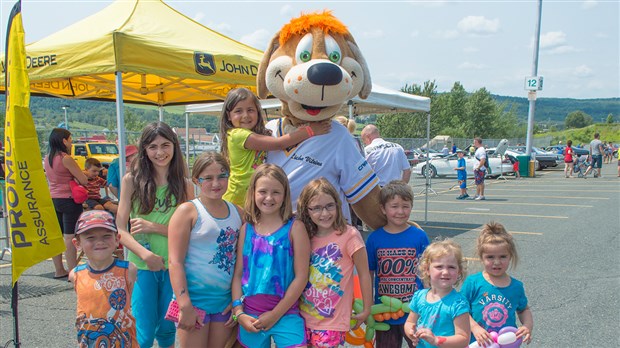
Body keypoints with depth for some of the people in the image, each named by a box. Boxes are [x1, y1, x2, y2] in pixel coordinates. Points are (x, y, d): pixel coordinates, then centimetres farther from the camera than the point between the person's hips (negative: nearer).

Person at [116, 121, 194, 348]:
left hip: (173, 267, 1)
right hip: (142, 267, -1)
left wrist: (154, 227, -16)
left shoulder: (185, 185, -1)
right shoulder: (132, 180, -4)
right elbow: (120, 229, -6)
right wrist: (145, 254, -20)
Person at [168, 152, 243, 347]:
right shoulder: (188, 211, -6)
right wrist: (185, 306, -16)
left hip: (227, 300, 5)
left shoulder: (238, 212, 8)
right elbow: (175, 261, -11)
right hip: (194, 299, -4)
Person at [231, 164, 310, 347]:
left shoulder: (295, 227, -6)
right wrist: (238, 312, -4)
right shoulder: (246, 229, 4)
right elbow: (238, 273, 5)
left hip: (285, 314, -3)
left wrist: (276, 314, -9)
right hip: (250, 317, 3)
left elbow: (301, 276, -8)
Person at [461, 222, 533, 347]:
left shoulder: (516, 286, -1)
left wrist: (528, 326, -3)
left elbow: (524, 309, 15)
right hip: (478, 343, -2)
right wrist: (474, 327, -21)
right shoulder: (473, 282, -11)